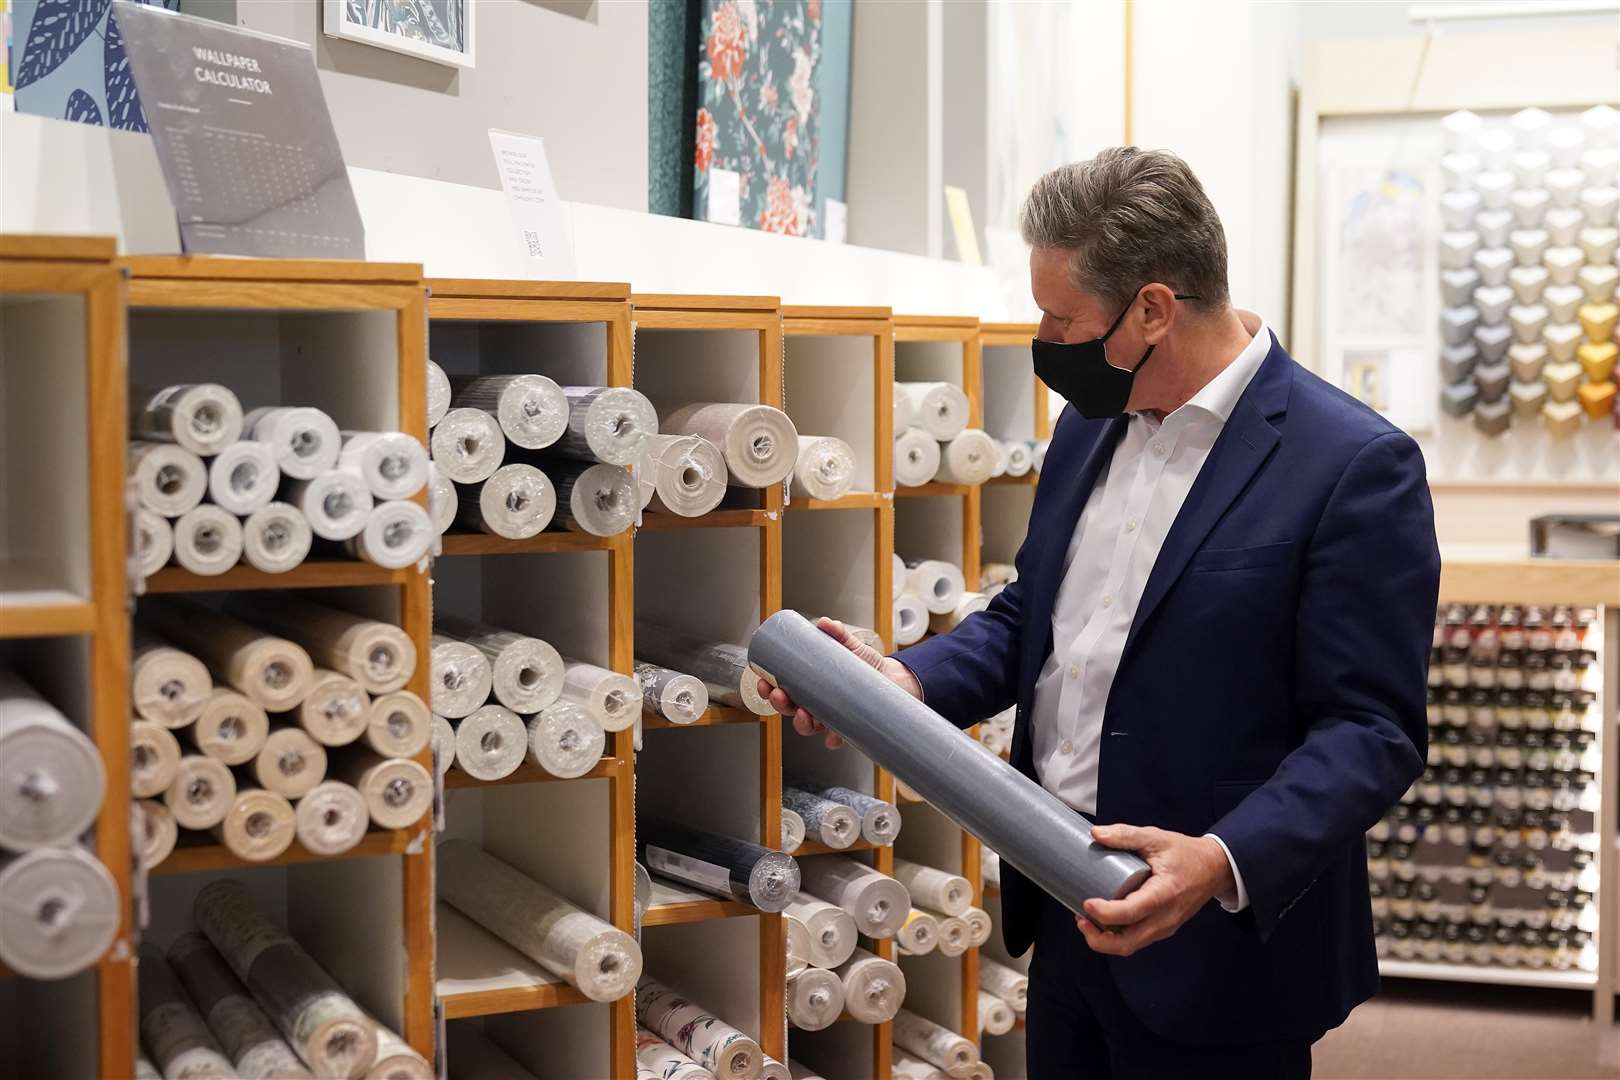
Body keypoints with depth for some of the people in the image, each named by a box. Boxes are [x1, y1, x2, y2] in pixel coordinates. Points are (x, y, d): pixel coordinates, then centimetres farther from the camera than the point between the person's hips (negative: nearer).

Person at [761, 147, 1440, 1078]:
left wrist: (1224, 863, -30)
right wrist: (910, 679, -2)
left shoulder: (1353, 466, -16)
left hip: (1218, 947, -6)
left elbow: (1370, 730, -17)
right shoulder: (1092, 423, 7)